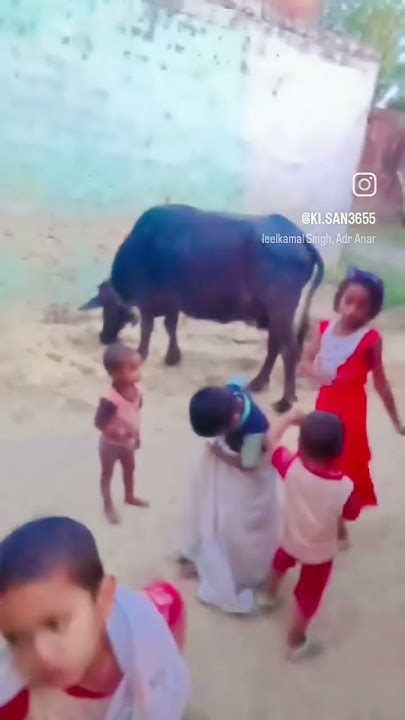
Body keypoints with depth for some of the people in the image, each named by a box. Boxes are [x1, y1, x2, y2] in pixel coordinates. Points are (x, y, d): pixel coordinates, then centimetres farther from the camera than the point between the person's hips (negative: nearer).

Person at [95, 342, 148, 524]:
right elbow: (99, 422, -31)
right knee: (107, 473, 15)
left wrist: (136, 435, 12)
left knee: (130, 468, 25)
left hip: (128, 442, 7)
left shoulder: (136, 391, -13)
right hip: (111, 443, -7)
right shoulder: (110, 399, -36)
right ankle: (108, 506, 34)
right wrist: (116, 431, -45)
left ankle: (130, 496, 49)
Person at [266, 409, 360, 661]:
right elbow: (352, 514, -15)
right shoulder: (344, 486, -35)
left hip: (291, 538, 3)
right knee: (308, 596, 20)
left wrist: (289, 418, -3)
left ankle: (272, 594, 66)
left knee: (281, 561, 36)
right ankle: (296, 642, 43)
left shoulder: (291, 466, -31)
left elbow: (272, 441, -14)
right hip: (321, 551, -3)